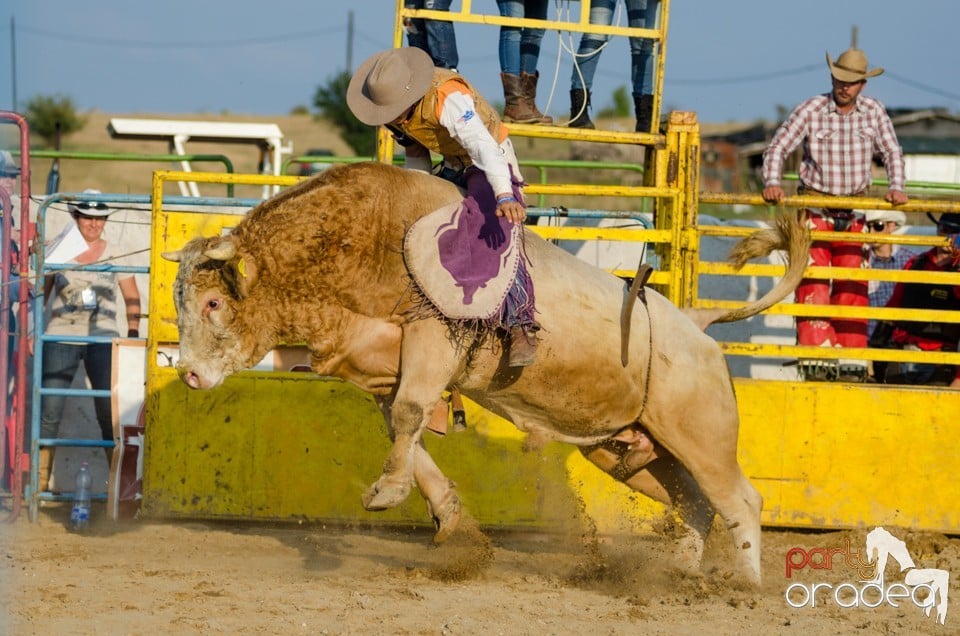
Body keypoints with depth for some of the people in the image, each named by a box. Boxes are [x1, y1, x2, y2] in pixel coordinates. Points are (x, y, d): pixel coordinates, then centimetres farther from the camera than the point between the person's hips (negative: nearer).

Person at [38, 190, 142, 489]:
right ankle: (38, 481, 2)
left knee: (109, 413, -2)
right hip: (61, 338, 0)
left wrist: (133, 335, 3)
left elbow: (132, 299, 12)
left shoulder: (115, 256, 7)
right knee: (49, 413, -3)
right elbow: (40, 295, 10)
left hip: (102, 339, 0)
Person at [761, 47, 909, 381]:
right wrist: (772, 182, -23)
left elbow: (892, 152, 7)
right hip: (815, 210, -3)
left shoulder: (874, 112, 1)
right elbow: (778, 147, -7)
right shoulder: (811, 110, -8)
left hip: (855, 211, 3)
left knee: (853, 287, 4)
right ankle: (815, 357, -12)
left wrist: (896, 188, -9)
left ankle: (852, 358, 7)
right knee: (813, 283, -10)